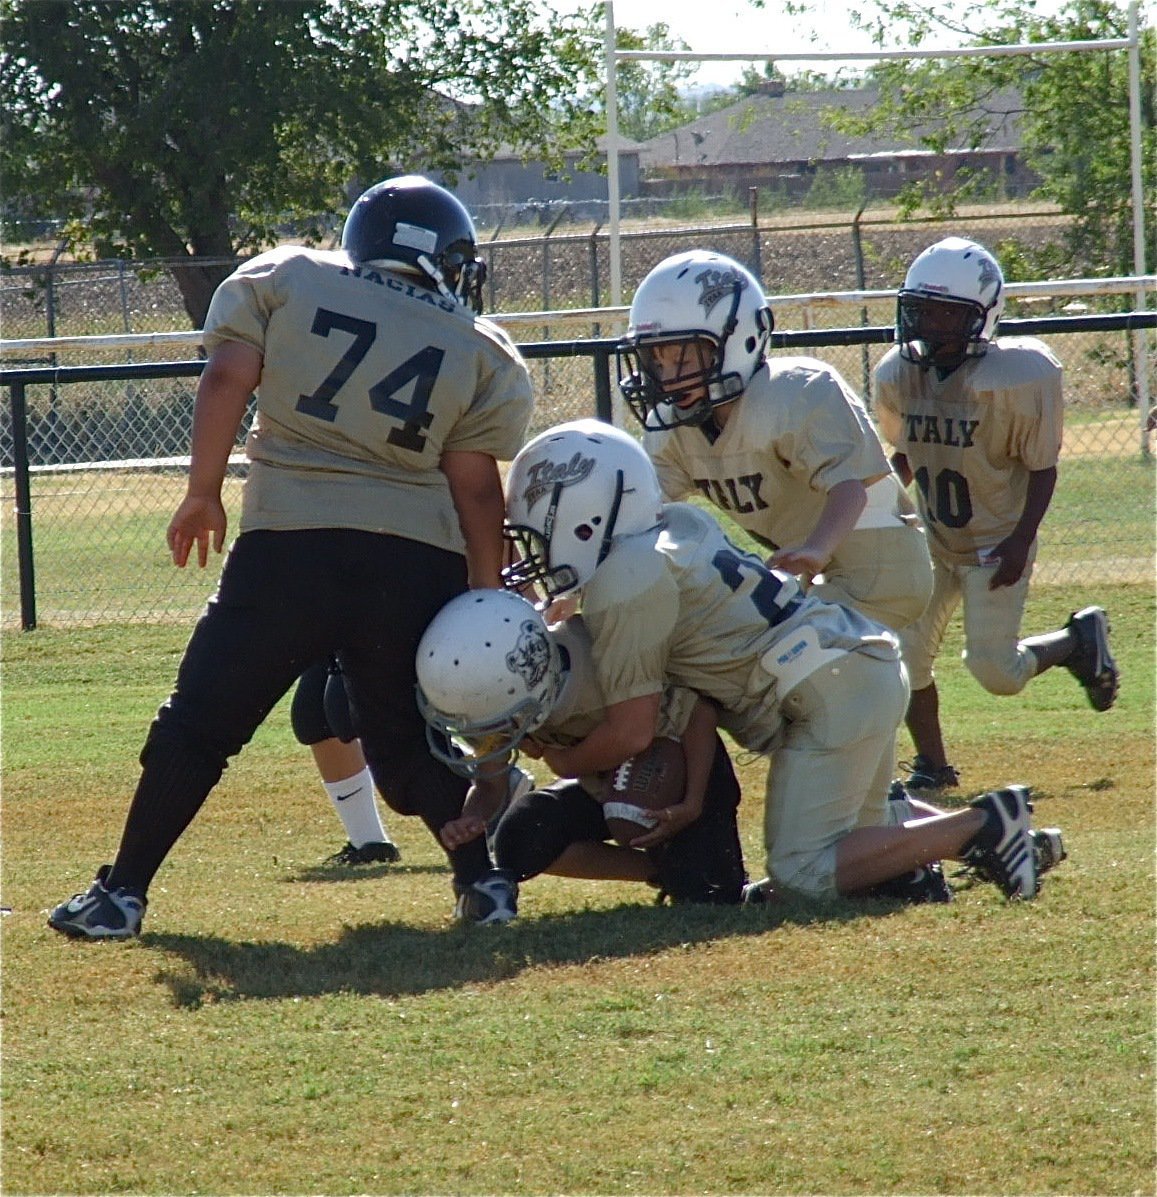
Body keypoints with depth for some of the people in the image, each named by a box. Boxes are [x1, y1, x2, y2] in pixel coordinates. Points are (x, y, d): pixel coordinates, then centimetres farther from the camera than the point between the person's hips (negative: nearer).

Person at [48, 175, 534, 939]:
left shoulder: (281, 282, 10)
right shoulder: (482, 353, 10)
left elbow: (227, 380, 0)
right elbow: (474, 483, 5)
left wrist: (204, 492, 8)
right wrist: (487, 594, 9)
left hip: (290, 543, -1)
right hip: (417, 560, 1)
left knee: (200, 726, 8)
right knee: (408, 740, 18)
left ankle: (123, 894, 10)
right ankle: (481, 876, 3)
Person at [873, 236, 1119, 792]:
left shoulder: (1017, 378, -22)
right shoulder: (898, 376, -5)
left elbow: (1042, 466, -13)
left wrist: (1020, 541, -19)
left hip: (996, 544, -5)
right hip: (931, 543, 5)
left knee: (995, 670, -9)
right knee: (905, 655, -1)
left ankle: (1080, 640, 20)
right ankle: (931, 766, 17)